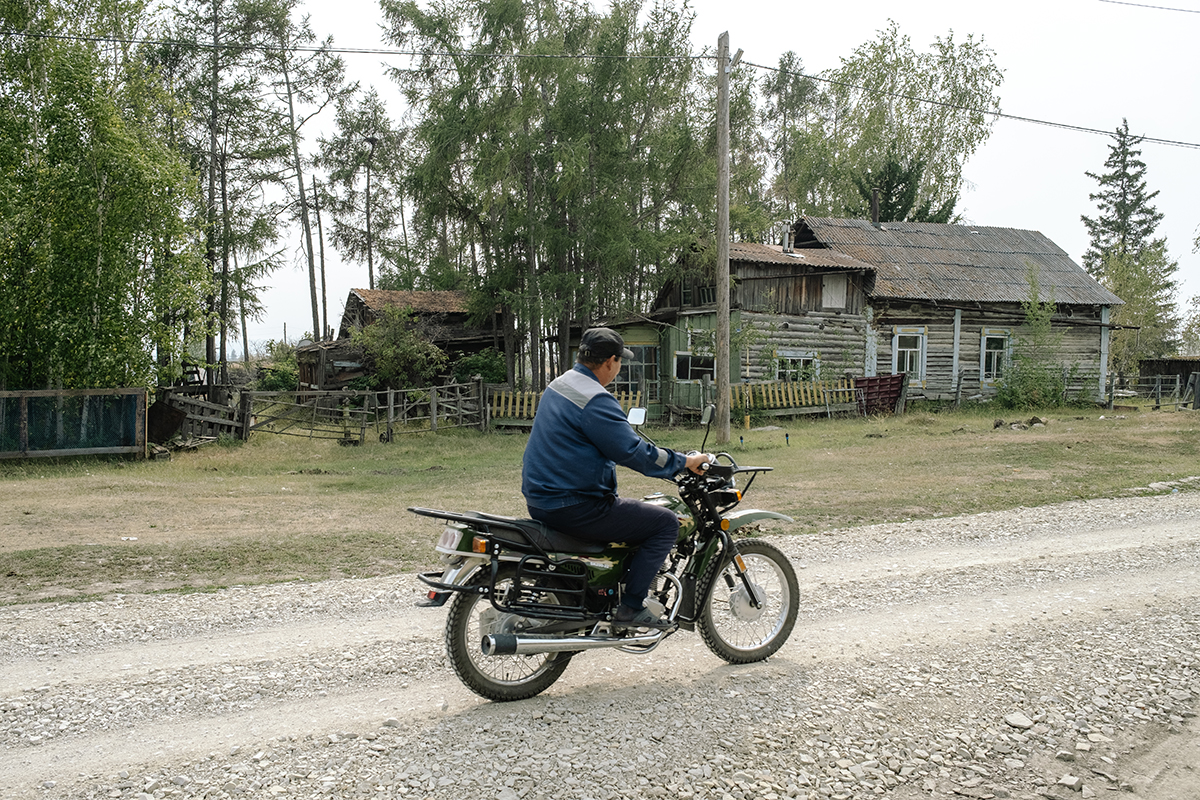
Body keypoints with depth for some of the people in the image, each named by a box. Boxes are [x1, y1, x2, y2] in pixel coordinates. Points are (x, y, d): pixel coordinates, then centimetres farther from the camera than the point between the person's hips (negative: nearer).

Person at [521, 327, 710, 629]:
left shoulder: (558, 384, 12)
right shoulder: (595, 400, -20)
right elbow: (634, 453, -21)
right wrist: (685, 462, -7)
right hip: (571, 508, -10)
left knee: (623, 512, 34)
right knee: (666, 522, -5)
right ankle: (631, 607, -6)